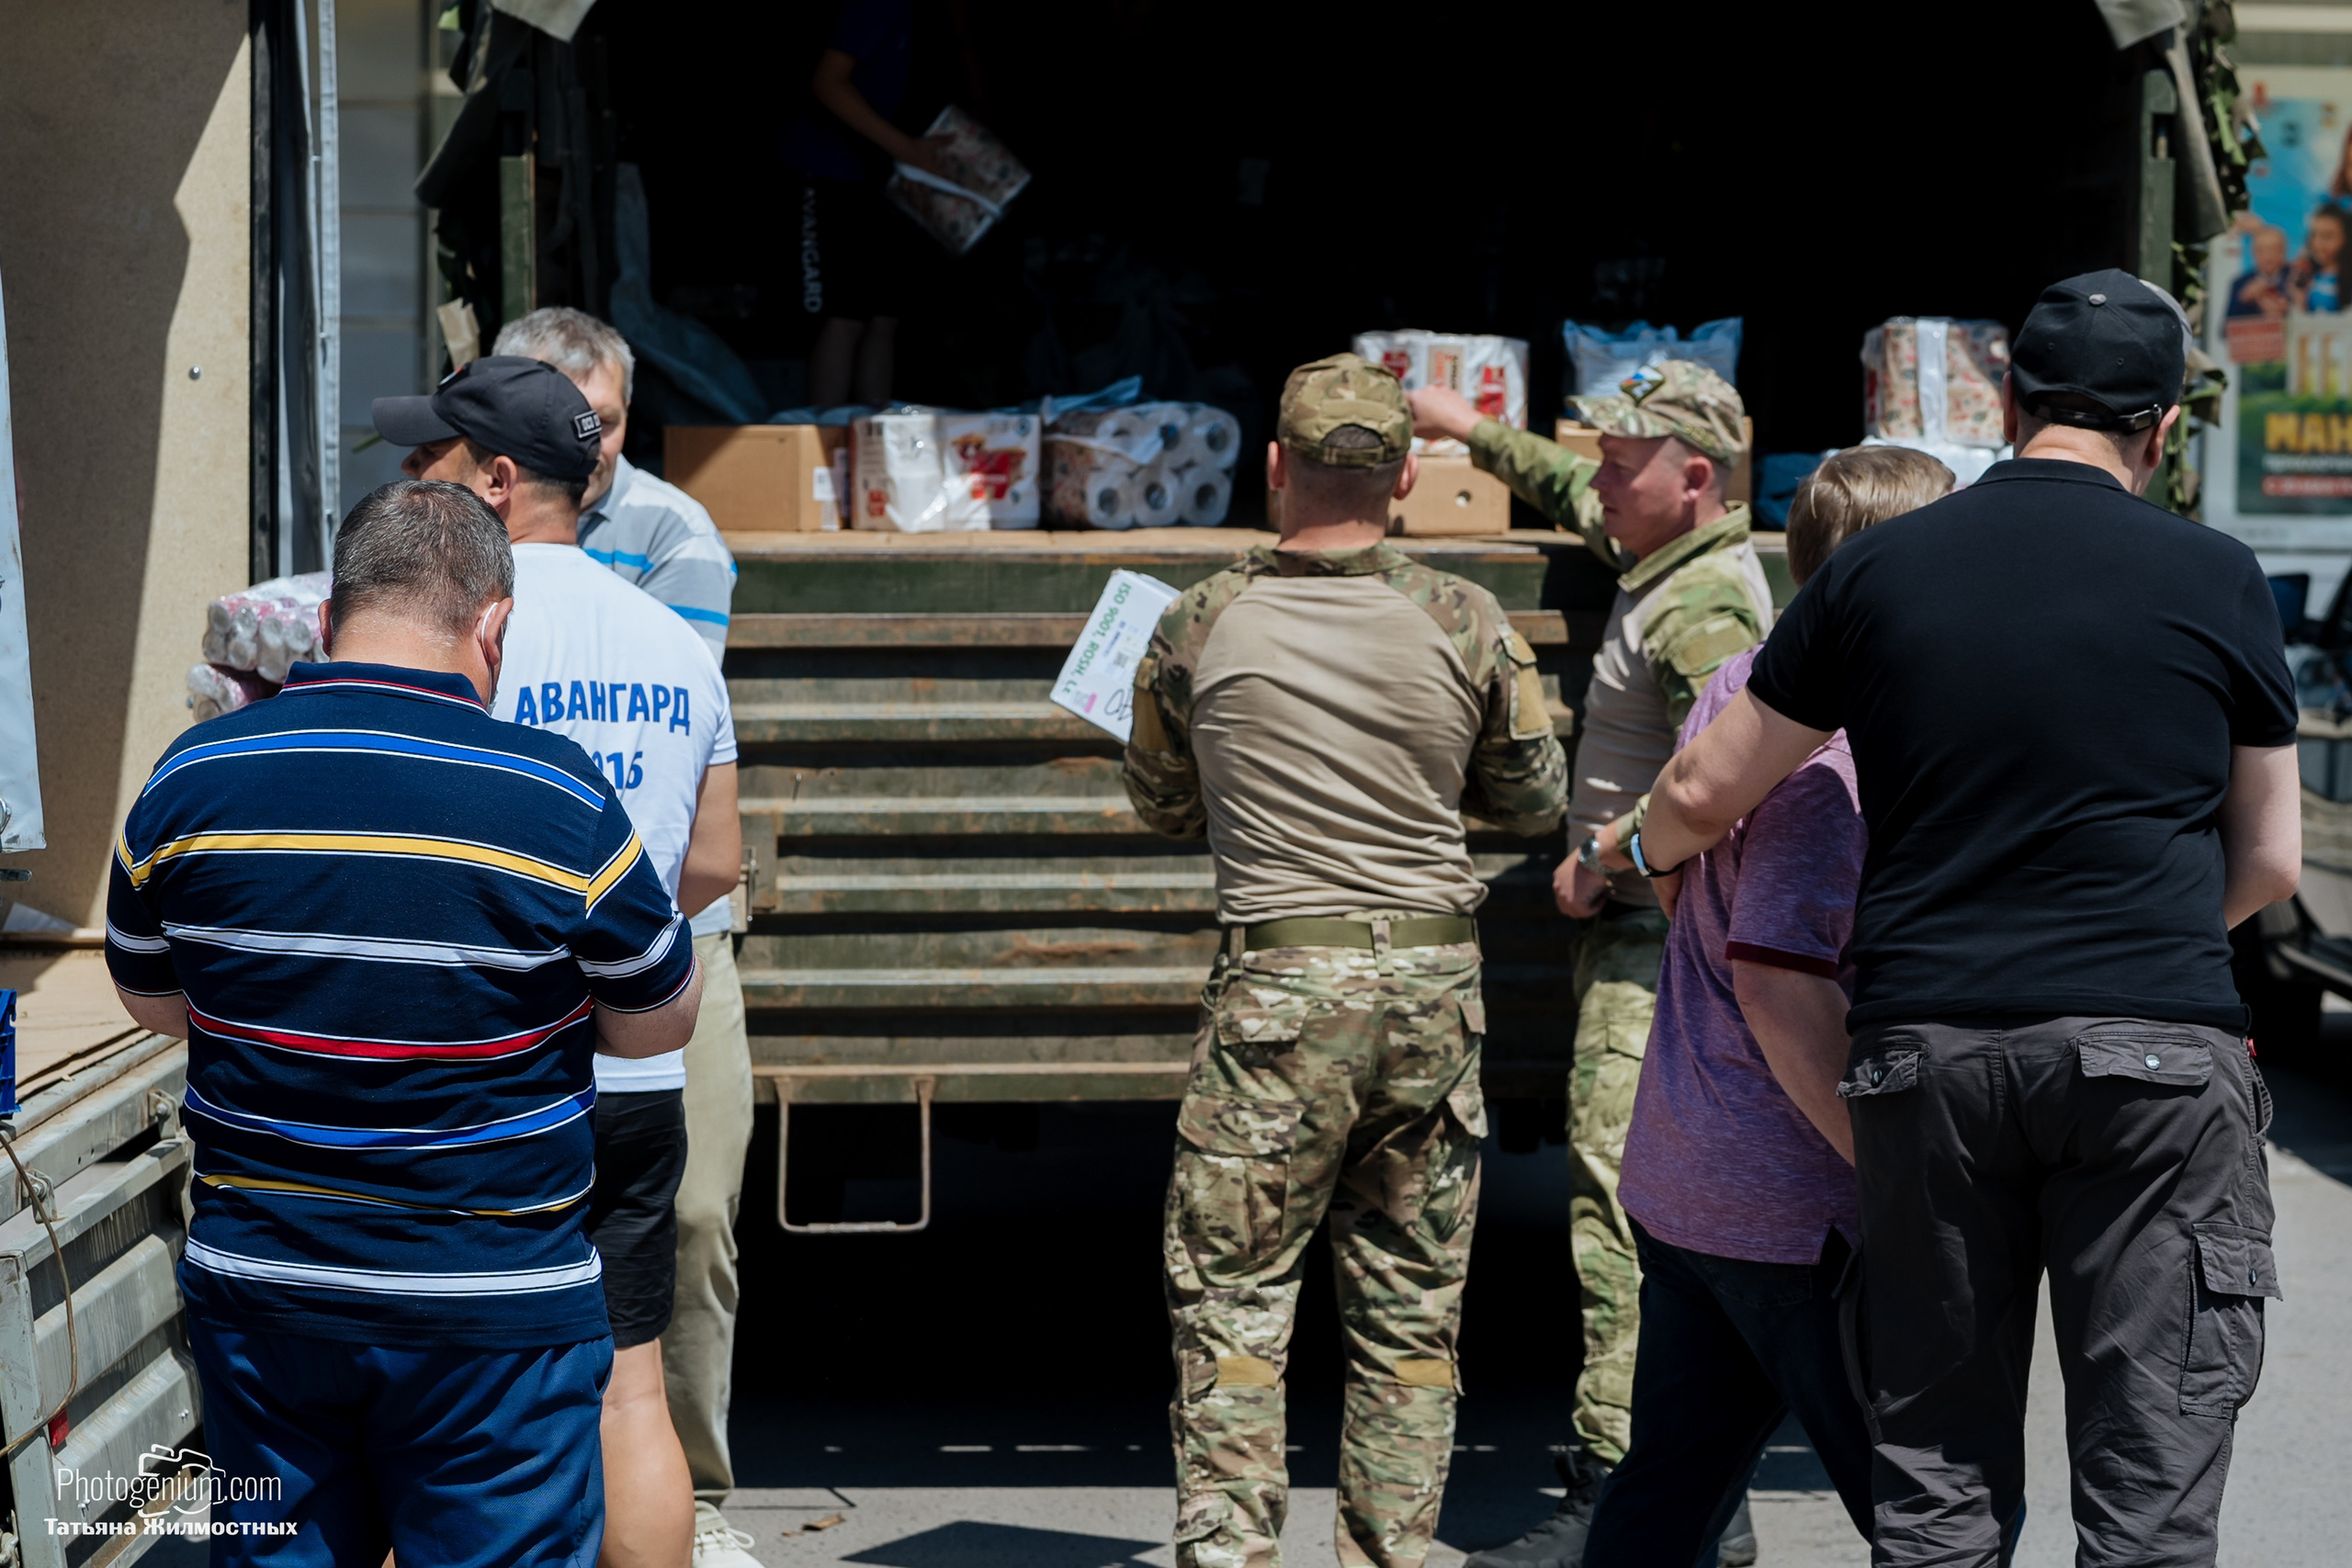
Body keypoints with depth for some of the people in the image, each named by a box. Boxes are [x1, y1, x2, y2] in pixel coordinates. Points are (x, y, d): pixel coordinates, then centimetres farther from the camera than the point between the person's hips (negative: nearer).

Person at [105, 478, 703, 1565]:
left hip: (257, 1297, 3)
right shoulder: (560, 797, -15)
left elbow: (155, 1003, 11)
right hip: (496, 1313, -3)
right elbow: (656, 1023, -1)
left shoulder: (189, 778, -5)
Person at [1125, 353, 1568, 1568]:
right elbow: (1536, 800, 11)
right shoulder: (1467, 624, -2)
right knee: (1410, 1310, 10)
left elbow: (1162, 807, 11)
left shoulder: (1201, 625, -3)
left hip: (1278, 982, -2)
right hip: (1434, 980, 2)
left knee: (1229, 1296, 4)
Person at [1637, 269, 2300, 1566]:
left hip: (1926, 1044, 2)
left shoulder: (1880, 569, 5)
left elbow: (1703, 795, 12)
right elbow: (2270, 861, 9)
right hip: (2156, 1049, -2)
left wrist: (1642, 852, 34)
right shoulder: (2215, 580, 3)